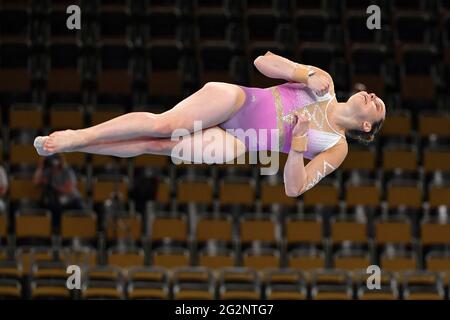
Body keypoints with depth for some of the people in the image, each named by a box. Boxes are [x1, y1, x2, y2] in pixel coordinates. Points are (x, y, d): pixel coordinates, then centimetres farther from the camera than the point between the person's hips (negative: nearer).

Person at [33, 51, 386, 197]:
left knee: (160, 144, -19)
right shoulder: (324, 83, 10)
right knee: (164, 124, -24)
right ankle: (78, 135, -16)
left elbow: (294, 188, -6)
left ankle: (72, 146, -18)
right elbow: (262, 61, 7)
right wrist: (306, 73, -8)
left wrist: (298, 142, -23)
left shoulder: (337, 148, 7)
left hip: (237, 143, 0)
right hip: (232, 100, 0)